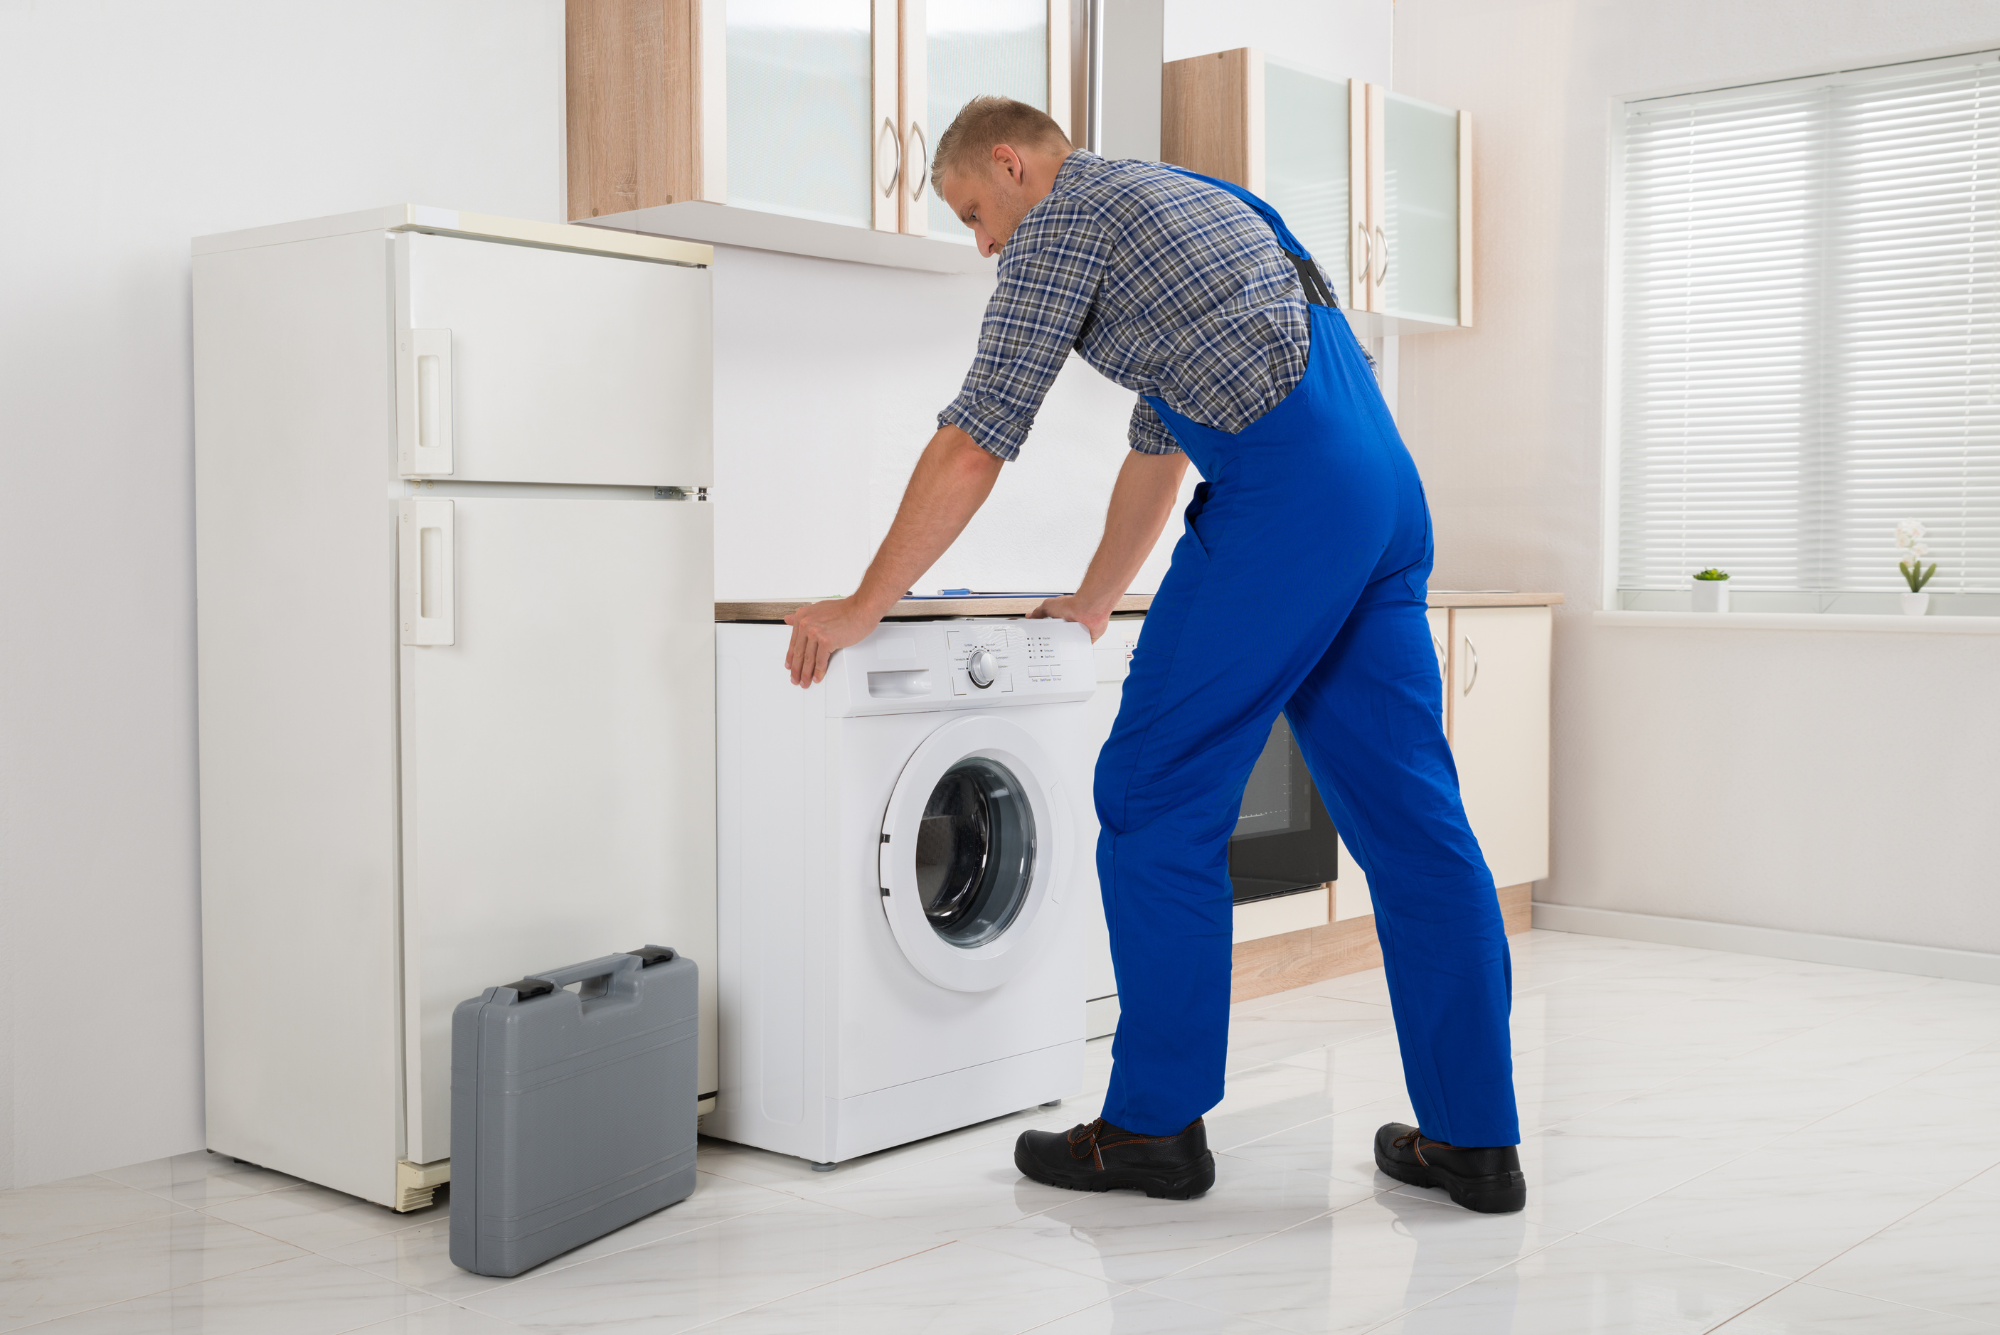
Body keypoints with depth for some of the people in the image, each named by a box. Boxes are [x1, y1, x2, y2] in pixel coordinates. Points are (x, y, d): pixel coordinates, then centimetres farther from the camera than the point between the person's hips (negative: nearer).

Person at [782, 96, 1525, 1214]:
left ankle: (1155, 1126, 8)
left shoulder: (1062, 218, 3)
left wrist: (866, 605, 5)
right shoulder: (1171, 201, 32)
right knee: (1410, 811, 8)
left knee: (1159, 799, 0)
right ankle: (1475, 1140, 12)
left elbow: (972, 448, -3)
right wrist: (1095, 602, 40)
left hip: (1284, 489, -9)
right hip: (1388, 481, 9)